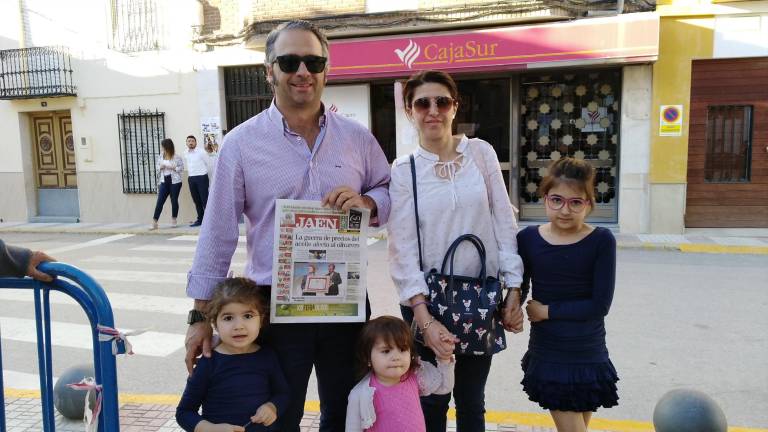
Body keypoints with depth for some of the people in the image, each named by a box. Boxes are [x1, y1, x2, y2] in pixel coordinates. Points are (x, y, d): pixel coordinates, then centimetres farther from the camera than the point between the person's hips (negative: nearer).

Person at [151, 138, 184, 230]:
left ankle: (173, 220, 20)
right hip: (164, 181, 4)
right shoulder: (160, 156, 7)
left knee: (174, 200, 5)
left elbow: (182, 167, -6)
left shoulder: (177, 157, -6)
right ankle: (154, 222, -1)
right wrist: (160, 167, -8)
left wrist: (173, 168, -19)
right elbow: (157, 167, 14)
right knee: (160, 201, -1)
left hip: (175, 181, -4)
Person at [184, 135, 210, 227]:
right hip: (191, 178, 6)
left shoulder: (201, 152, -7)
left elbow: (209, 163, -2)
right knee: (196, 200, 10)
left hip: (201, 177, -6)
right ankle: (200, 219, 18)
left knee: (204, 199, -6)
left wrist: (203, 172, 5)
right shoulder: (186, 153, 10)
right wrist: (190, 174, 15)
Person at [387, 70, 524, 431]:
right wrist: (425, 318, -18)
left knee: (471, 401, 14)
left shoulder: (481, 152, 2)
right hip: (427, 299, -1)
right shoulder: (402, 170, -4)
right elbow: (402, 248, -10)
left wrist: (514, 289, -3)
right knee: (432, 401, 10)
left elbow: (504, 223, 2)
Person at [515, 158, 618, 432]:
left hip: (588, 358, 0)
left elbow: (600, 305, -14)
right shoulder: (528, 239, -5)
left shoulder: (602, 241, -11)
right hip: (547, 355, 1)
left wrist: (547, 311, -13)